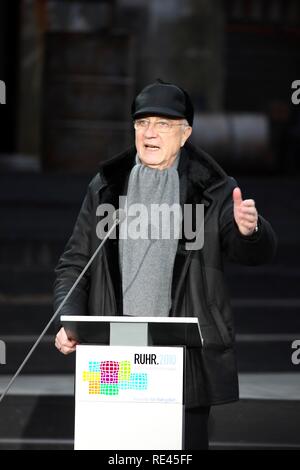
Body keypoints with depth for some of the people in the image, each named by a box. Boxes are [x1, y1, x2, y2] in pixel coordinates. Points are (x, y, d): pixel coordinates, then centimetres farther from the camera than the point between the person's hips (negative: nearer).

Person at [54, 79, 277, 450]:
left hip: (185, 361, -2)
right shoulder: (106, 186, 10)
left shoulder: (213, 191, 3)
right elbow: (74, 263, 13)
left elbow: (258, 252, -8)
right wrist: (69, 323, -3)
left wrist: (249, 231, -33)